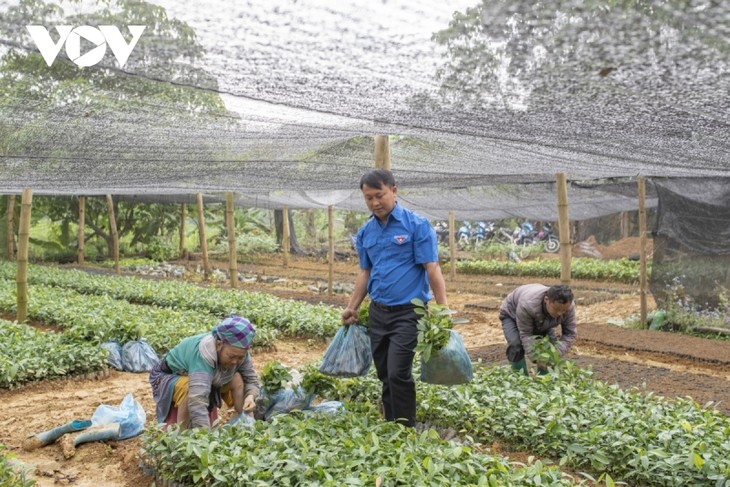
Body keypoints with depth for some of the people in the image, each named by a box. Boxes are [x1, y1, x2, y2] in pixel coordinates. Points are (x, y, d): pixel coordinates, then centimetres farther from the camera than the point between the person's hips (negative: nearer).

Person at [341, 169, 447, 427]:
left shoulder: (417, 225, -9)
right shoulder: (365, 232, 9)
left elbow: (432, 269, -11)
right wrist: (352, 308, 13)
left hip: (407, 311, -6)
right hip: (378, 312, 6)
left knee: (398, 373, -10)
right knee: (385, 375, 13)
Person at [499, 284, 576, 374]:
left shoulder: (569, 306, -31)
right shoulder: (527, 304, -45)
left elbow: (569, 334, -24)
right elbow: (525, 334, -36)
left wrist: (556, 354, -39)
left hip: (541, 320, 4)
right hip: (512, 314, -4)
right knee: (516, 346, -25)